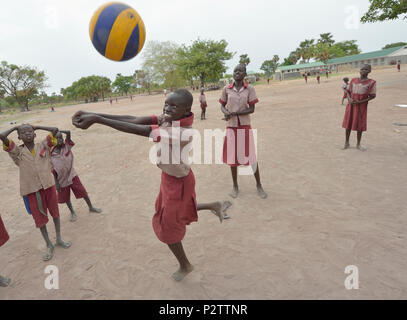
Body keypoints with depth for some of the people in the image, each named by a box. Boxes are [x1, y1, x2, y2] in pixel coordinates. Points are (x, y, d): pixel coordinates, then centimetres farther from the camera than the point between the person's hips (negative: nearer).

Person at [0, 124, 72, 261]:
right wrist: (15, 127, 2)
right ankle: (49, 246, 28)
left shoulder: (43, 146, 1)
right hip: (31, 190, -1)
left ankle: (59, 239, 35)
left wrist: (36, 127, 4)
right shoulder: (18, 152, -2)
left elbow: (55, 130, -9)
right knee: (40, 219, 10)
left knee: (55, 213, 14)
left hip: (49, 186, 1)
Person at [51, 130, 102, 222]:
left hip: (72, 175, 0)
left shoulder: (67, 146, -9)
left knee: (83, 192, 4)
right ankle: (72, 212, 33)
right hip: (62, 180, 0)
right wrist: (56, 183, -5)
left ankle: (91, 207, 23)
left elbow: (68, 132, -23)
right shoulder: (52, 155, -11)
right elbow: (53, 170, -5)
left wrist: (59, 131, -12)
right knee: (66, 198, 13)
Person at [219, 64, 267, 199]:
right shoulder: (226, 89, 2)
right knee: (232, 157, 7)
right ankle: (235, 186, 22)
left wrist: (234, 113, -18)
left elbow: (251, 109, -6)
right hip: (231, 127, 1)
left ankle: (259, 185, 19)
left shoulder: (249, 89, -2)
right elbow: (222, 105, 9)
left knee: (251, 157, 2)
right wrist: (226, 112, -14)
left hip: (245, 127, -1)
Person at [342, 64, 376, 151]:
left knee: (360, 125, 2)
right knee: (348, 124, 5)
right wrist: (349, 99, -11)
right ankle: (347, 143, 16)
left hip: (361, 107, -2)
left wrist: (359, 102, -16)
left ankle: (358, 144, 15)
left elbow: (372, 96, -5)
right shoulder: (353, 80, 4)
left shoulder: (371, 82, -5)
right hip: (351, 105, 3)